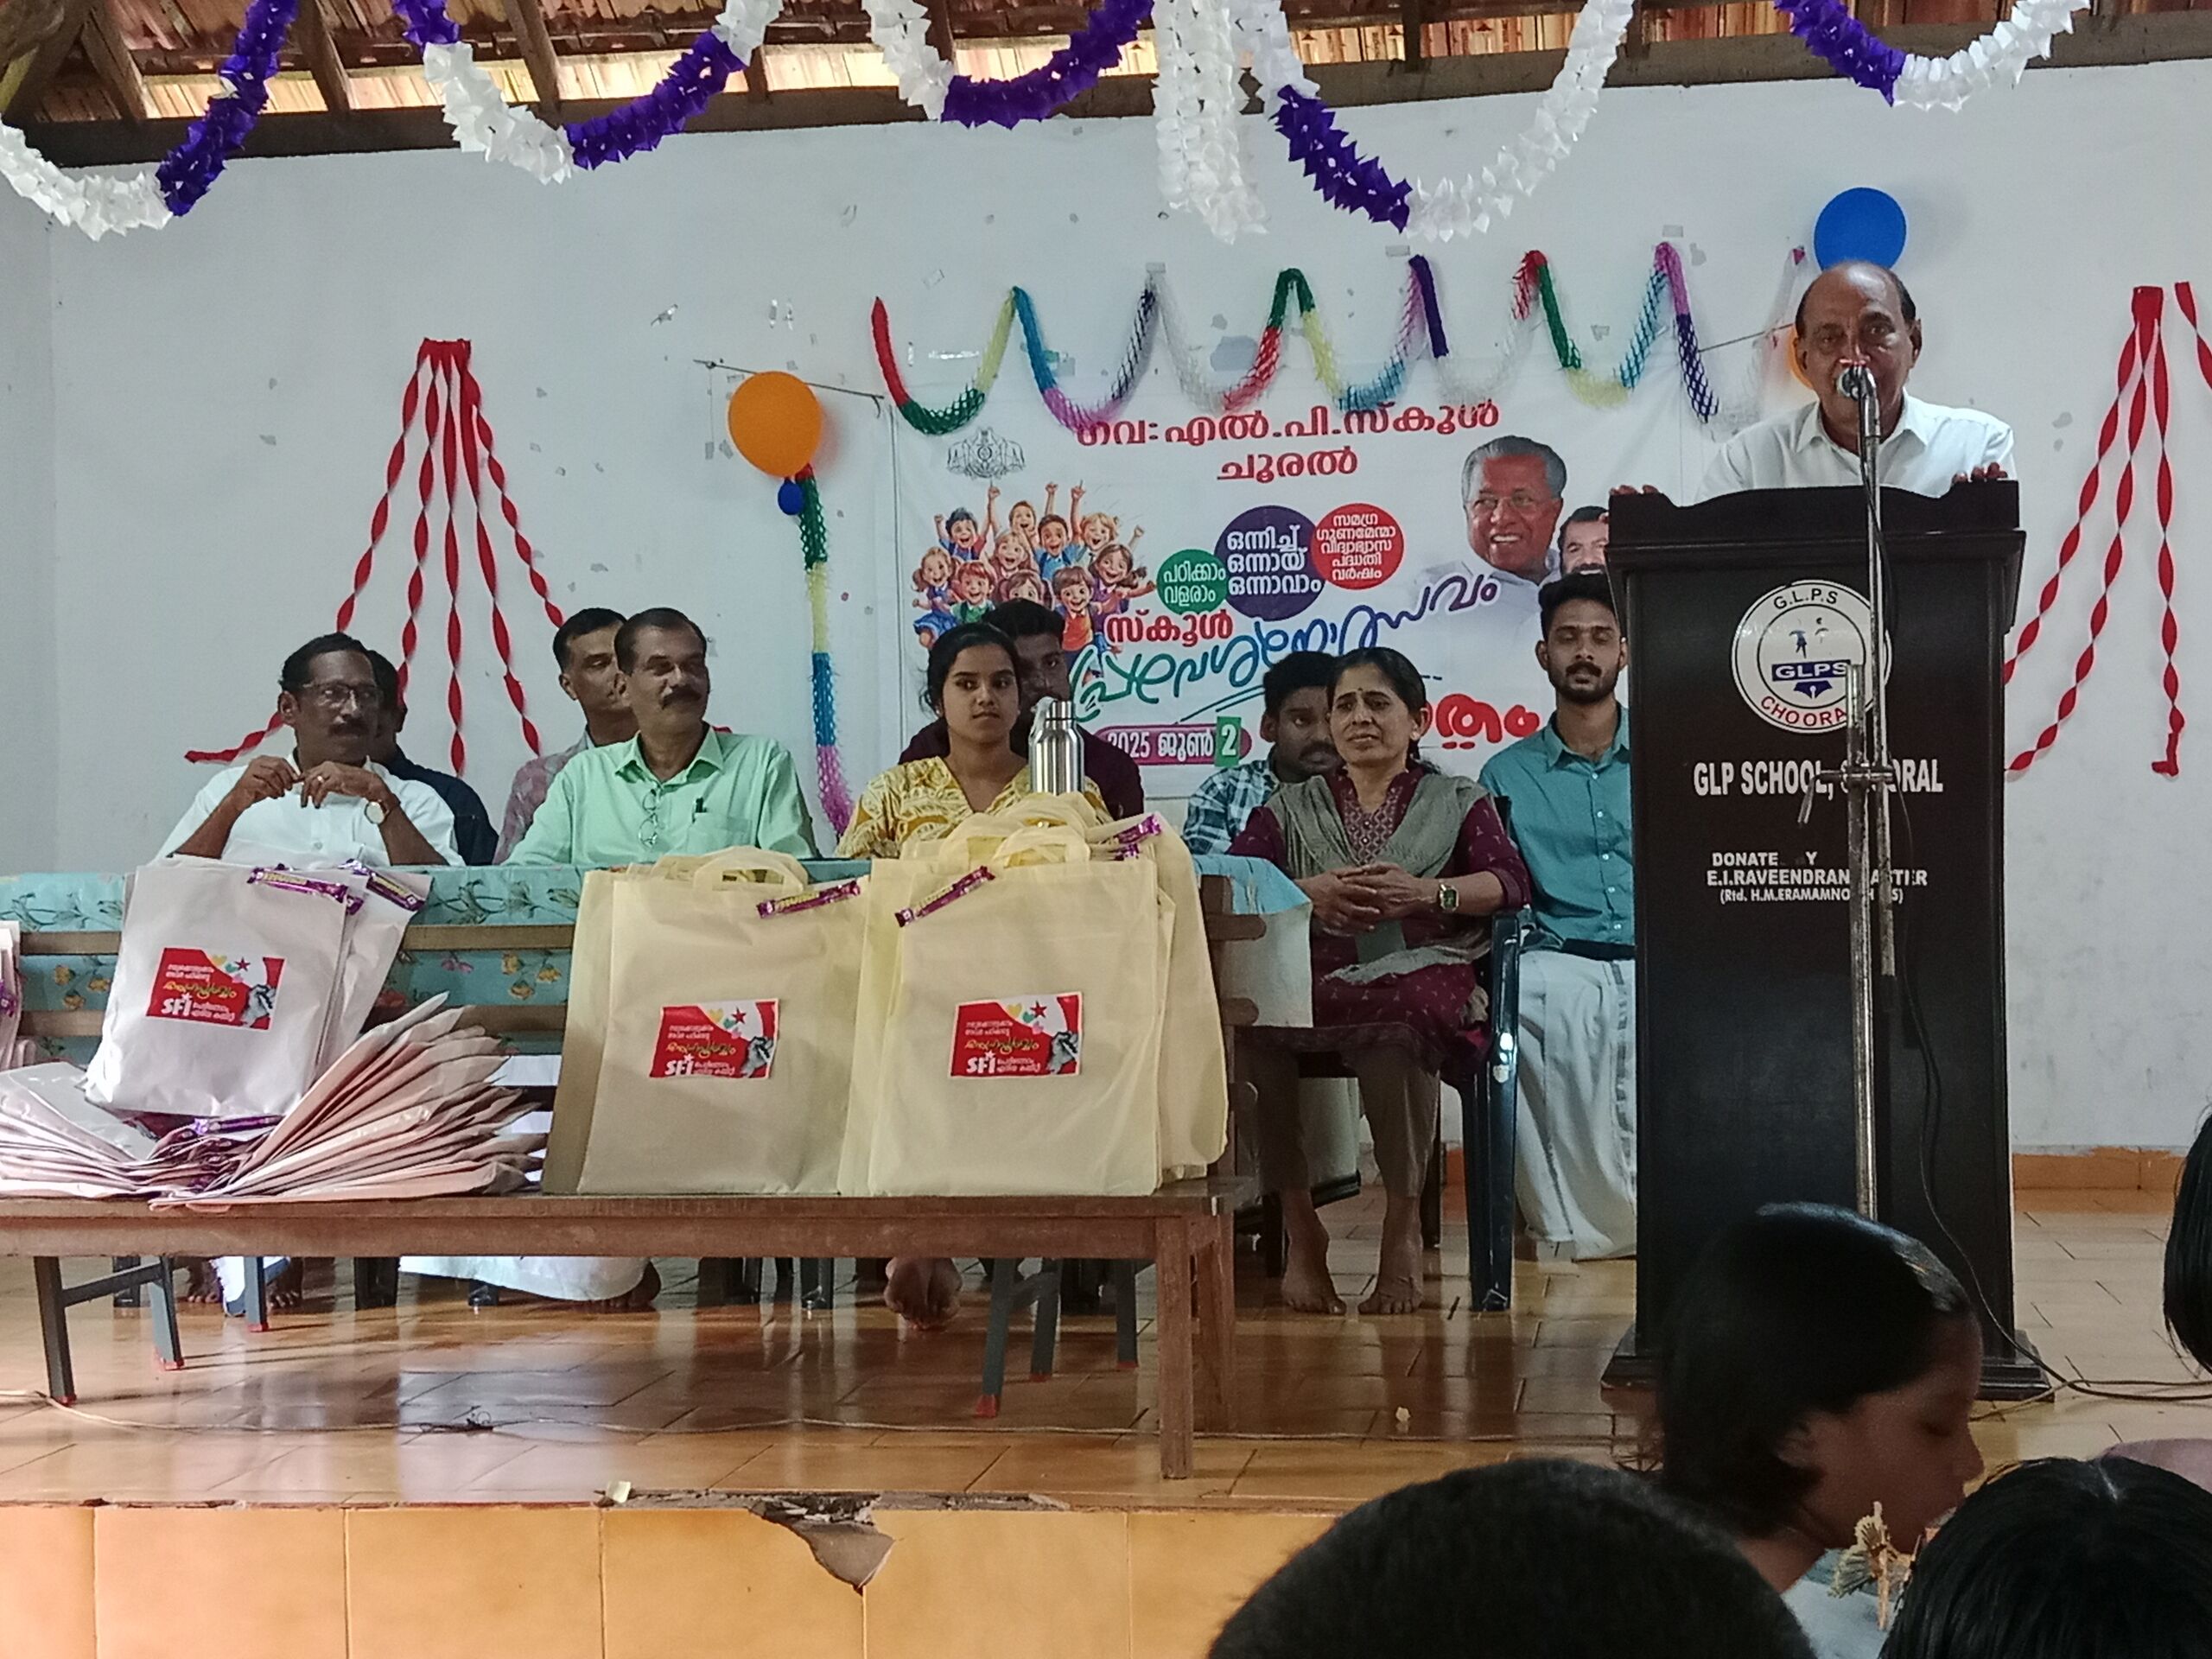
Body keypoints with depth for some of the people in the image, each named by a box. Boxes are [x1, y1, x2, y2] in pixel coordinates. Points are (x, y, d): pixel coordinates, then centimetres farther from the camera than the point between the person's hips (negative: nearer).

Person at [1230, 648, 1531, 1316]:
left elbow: (1511, 881, 4)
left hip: (1418, 972, -2)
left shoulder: (1458, 801, 21)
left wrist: (1424, 893, -12)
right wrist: (1306, 892, -10)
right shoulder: (1292, 809, 25)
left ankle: (1404, 1227, -23)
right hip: (1314, 978, 2)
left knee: (1396, 1027, -40)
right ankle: (1300, 1229, -23)